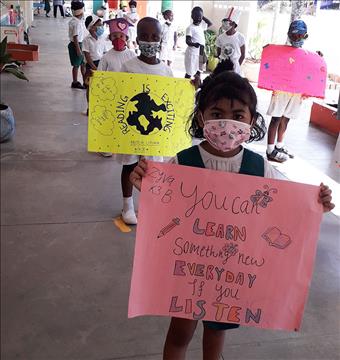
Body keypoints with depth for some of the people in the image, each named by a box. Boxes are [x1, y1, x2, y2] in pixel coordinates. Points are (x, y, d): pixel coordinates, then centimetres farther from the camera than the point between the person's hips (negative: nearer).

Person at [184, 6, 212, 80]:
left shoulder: (201, 26, 11)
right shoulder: (190, 28, -12)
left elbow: (210, 23, 27)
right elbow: (187, 41, -21)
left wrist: (203, 17, 12)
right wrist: (194, 44, -41)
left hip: (200, 53, 8)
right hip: (192, 53, -8)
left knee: (198, 72, 14)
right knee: (189, 73, -5)